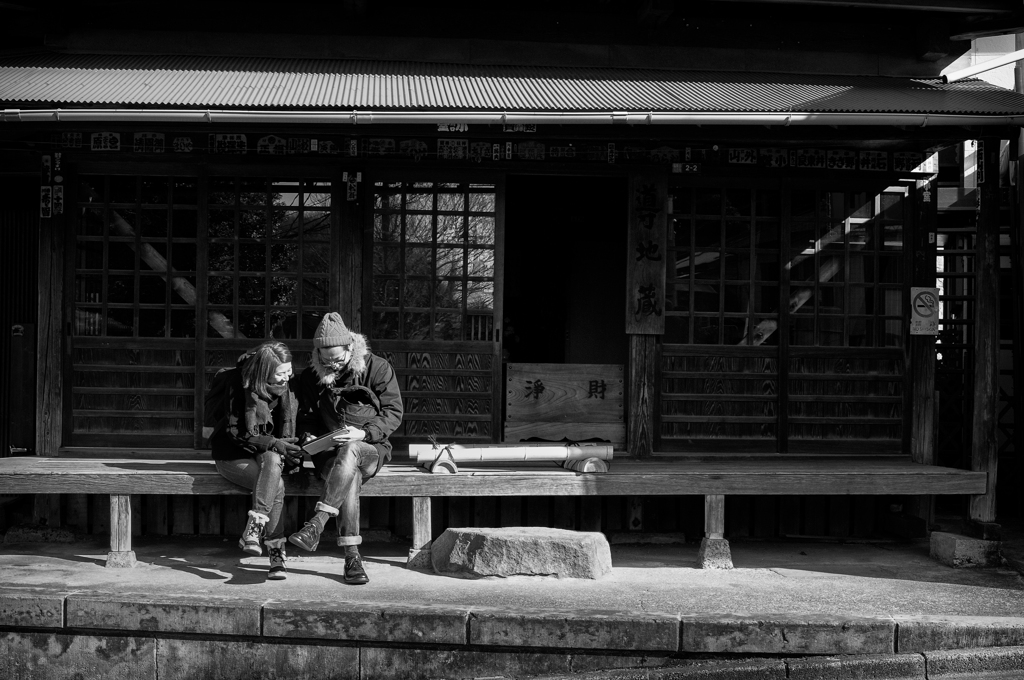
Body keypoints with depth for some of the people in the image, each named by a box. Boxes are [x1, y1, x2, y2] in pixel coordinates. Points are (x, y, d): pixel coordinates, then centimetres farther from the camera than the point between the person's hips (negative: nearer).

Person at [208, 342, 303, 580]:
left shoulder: (287, 384, -3)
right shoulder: (238, 384, -17)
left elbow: (289, 427, 4)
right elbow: (236, 433, -16)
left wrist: (292, 451, -16)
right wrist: (274, 443, -26)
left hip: (269, 453, 3)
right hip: (233, 455, -3)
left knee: (272, 461, -35)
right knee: (276, 486, -30)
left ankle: (253, 532, -40)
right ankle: (276, 555, -29)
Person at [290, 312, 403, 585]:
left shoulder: (377, 368, -2)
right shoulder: (310, 378, 7)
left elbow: (393, 412, -5)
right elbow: (306, 420, 17)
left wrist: (363, 433, -21)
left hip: (371, 449, -1)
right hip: (329, 452, 1)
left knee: (350, 451, -40)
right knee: (350, 475, -36)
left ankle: (317, 523, -48)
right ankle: (352, 557, -41)